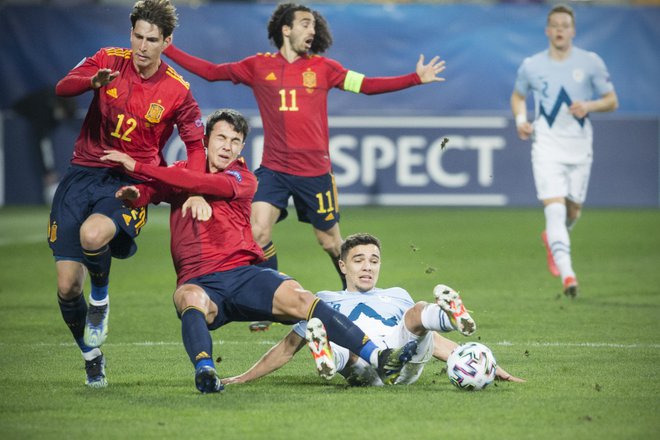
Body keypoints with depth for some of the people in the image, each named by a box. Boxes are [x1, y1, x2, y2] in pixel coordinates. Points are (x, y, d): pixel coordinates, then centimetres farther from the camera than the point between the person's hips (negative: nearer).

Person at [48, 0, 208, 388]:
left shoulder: (177, 91, -2)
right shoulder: (110, 61, 1)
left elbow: (196, 144, 6)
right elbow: (62, 88, -11)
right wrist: (94, 81, -33)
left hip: (130, 183, -2)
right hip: (83, 175, 2)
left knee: (92, 235, -36)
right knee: (67, 286, -4)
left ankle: (101, 299, -4)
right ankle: (92, 356, 20)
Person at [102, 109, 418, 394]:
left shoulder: (243, 180, 7)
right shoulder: (183, 172, 17)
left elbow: (199, 184, -10)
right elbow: (150, 192, 2)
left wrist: (137, 166, -10)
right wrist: (134, 193, -24)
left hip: (243, 275, 0)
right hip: (199, 282, 0)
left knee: (299, 298, -24)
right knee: (189, 298, -36)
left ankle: (379, 360, -30)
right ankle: (205, 371, -61)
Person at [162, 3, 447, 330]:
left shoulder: (322, 68, 5)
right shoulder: (258, 67, 4)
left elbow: (368, 85, 6)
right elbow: (210, 71, 9)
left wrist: (416, 79, -2)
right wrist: (166, 50, 4)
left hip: (315, 170, 0)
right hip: (273, 168, 0)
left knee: (330, 241, 7)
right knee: (258, 232, -14)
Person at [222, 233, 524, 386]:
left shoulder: (397, 296, 38)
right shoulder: (327, 301, 32)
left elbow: (433, 341, 36)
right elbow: (288, 347, 29)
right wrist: (245, 377, 18)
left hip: (405, 360, 2)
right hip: (362, 370, -2)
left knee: (420, 312, -25)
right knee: (319, 327, -32)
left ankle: (451, 316, -60)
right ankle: (327, 357, -67)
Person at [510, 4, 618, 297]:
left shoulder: (591, 63, 0)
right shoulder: (531, 66, 2)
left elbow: (612, 101, 4)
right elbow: (518, 96, 19)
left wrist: (589, 105, -16)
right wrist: (520, 119, -1)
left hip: (579, 146, 2)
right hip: (547, 146, -2)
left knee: (573, 210, 11)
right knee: (554, 208, -18)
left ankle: (552, 240, 46)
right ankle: (567, 275, -25)